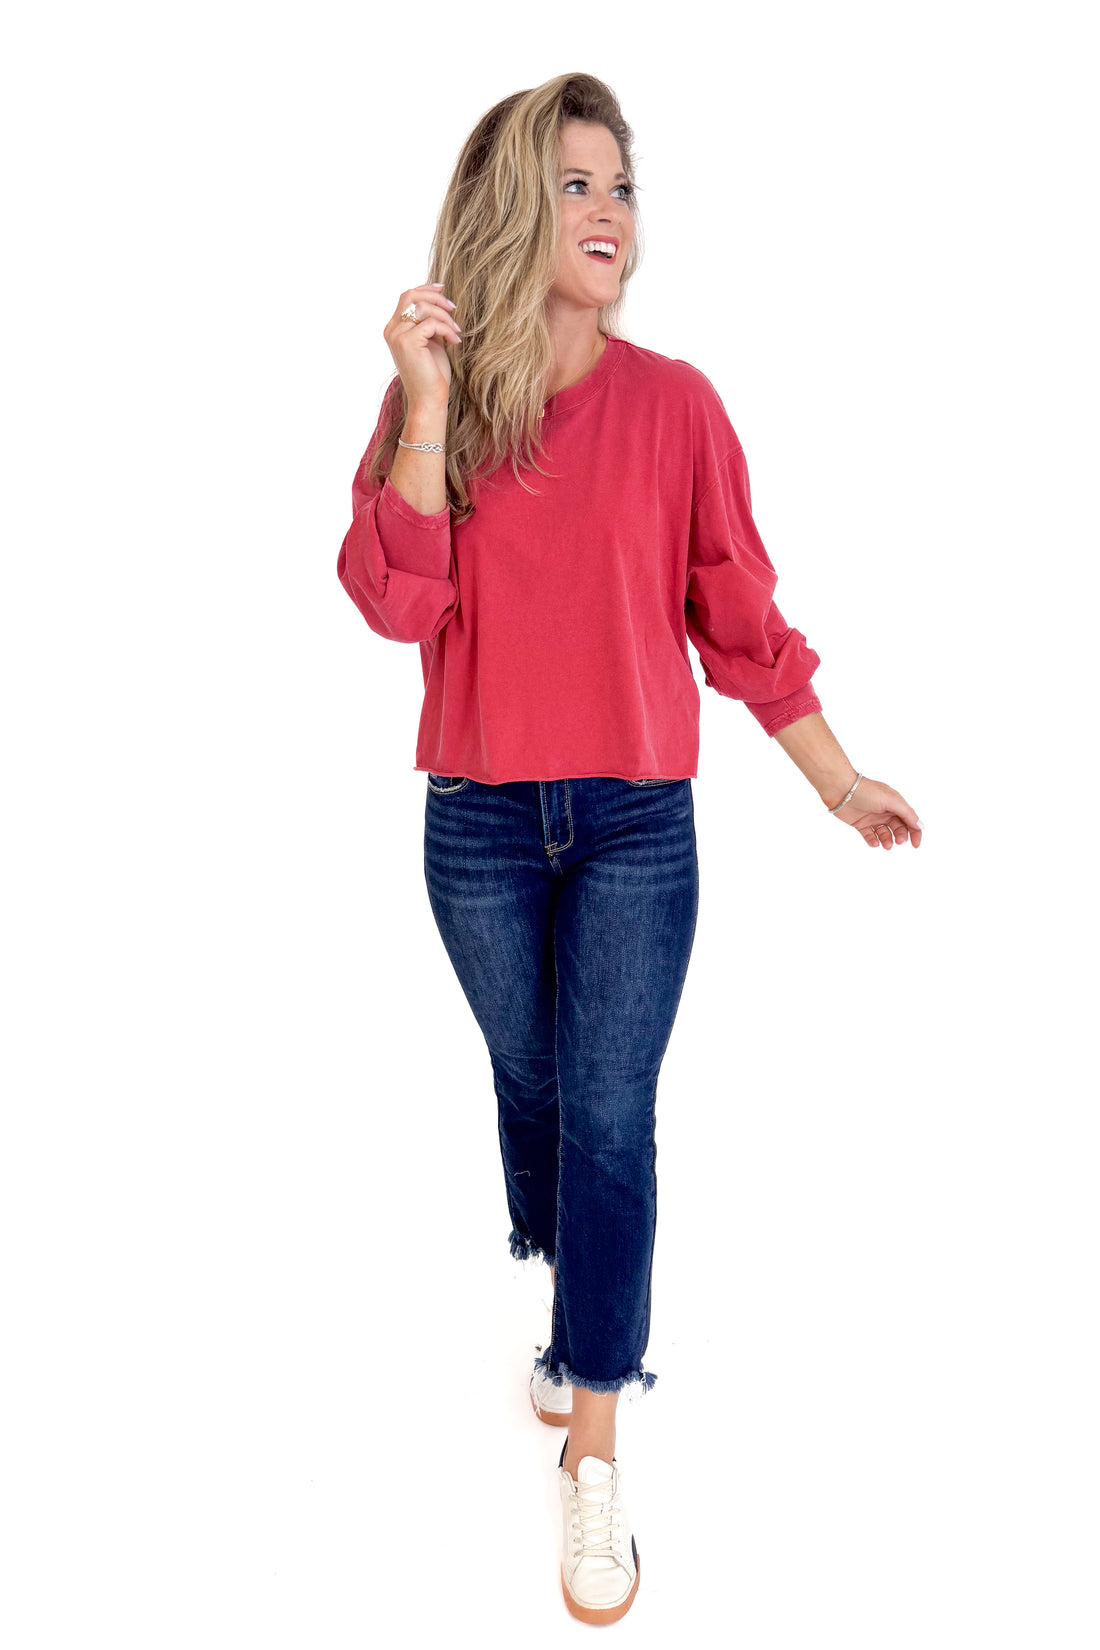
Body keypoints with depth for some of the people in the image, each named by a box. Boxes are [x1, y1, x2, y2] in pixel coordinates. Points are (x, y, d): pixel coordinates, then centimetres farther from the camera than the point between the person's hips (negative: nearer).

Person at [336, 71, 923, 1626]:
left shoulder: (674, 402, -3)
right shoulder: (430, 400, 0)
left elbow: (741, 614, 2)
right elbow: (393, 601, -13)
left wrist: (838, 779, 5)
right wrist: (431, 401, -20)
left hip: (636, 822, -2)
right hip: (479, 823, 2)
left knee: (610, 1119, -2)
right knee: (531, 1088, 18)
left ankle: (593, 1441, 13)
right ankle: (581, 1319, 44)